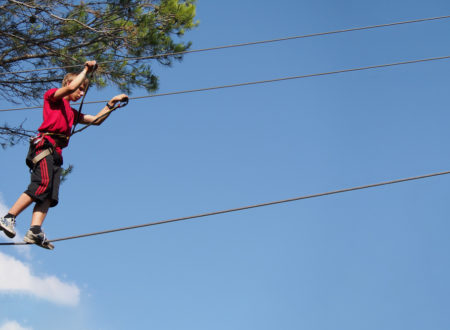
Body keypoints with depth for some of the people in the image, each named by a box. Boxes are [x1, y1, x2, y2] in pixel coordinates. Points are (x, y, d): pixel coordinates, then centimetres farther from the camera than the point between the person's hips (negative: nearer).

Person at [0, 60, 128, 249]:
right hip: (45, 144, -8)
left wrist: (111, 103, 32)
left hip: (56, 152, 8)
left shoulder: (71, 112, 34)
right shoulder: (53, 96, 13)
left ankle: (35, 230, -24)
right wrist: (86, 70, 3)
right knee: (43, 184, -25)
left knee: (49, 195, -10)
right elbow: (71, 87, -8)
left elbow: (96, 120, 37)